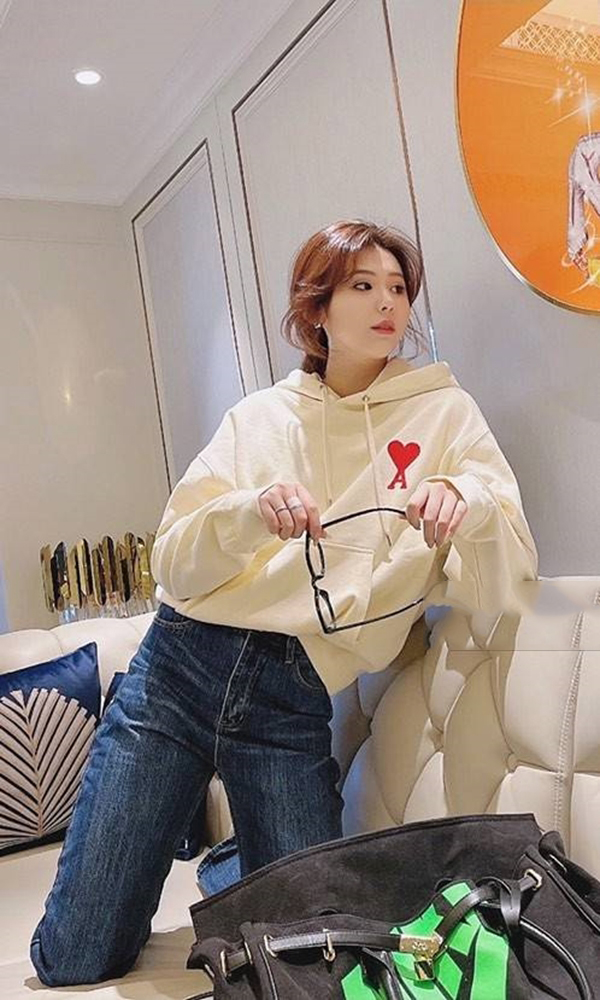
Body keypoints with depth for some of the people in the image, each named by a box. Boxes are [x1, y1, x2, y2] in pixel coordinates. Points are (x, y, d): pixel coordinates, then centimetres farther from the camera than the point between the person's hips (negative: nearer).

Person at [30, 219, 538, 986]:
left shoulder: (443, 412, 4)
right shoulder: (259, 417, 8)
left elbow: (502, 579, -5)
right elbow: (174, 565, 0)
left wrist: (464, 502, -26)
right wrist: (252, 513, -20)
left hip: (293, 702, -1)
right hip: (180, 666, 1)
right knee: (75, 962, 4)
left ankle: (229, 864, 29)